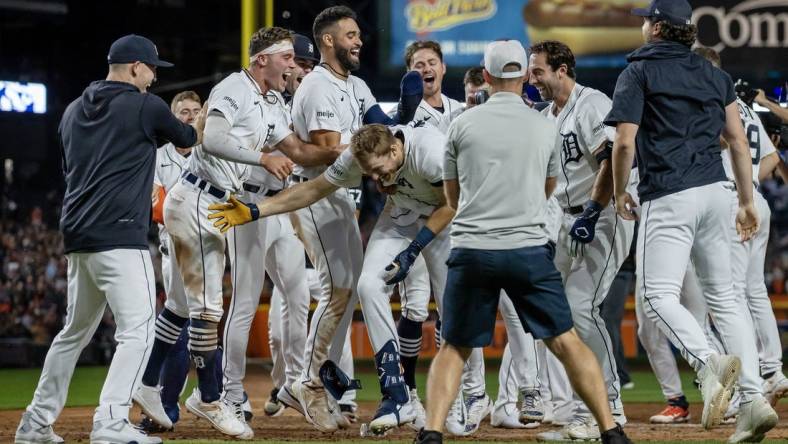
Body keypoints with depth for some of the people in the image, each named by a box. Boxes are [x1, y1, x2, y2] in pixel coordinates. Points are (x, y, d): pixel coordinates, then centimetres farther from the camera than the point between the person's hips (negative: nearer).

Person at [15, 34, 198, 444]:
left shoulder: (73, 111, 16)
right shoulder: (145, 106, -3)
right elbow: (187, 139, 13)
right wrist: (205, 123, 36)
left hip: (77, 238, 8)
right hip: (119, 236, -8)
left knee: (75, 330, 18)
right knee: (137, 330, -9)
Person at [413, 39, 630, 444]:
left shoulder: (462, 125, 5)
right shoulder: (545, 128, 6)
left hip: (470, 249, 0)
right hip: (529, 250, 0)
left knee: (454, 347, 11)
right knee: (567, 342, 6)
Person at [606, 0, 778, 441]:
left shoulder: (639, 73, 0)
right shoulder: (715, 75, 16)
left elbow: (625, 142, -8)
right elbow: (738, 140, 13)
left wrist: (620, 191, 7)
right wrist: (747, 201, 17)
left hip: (669, 197, -6)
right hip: (717, 190, 6)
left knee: (658, 294, -9)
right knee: (723, 296, 9)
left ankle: (710, 361, -36)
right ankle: (754, 399, -2)